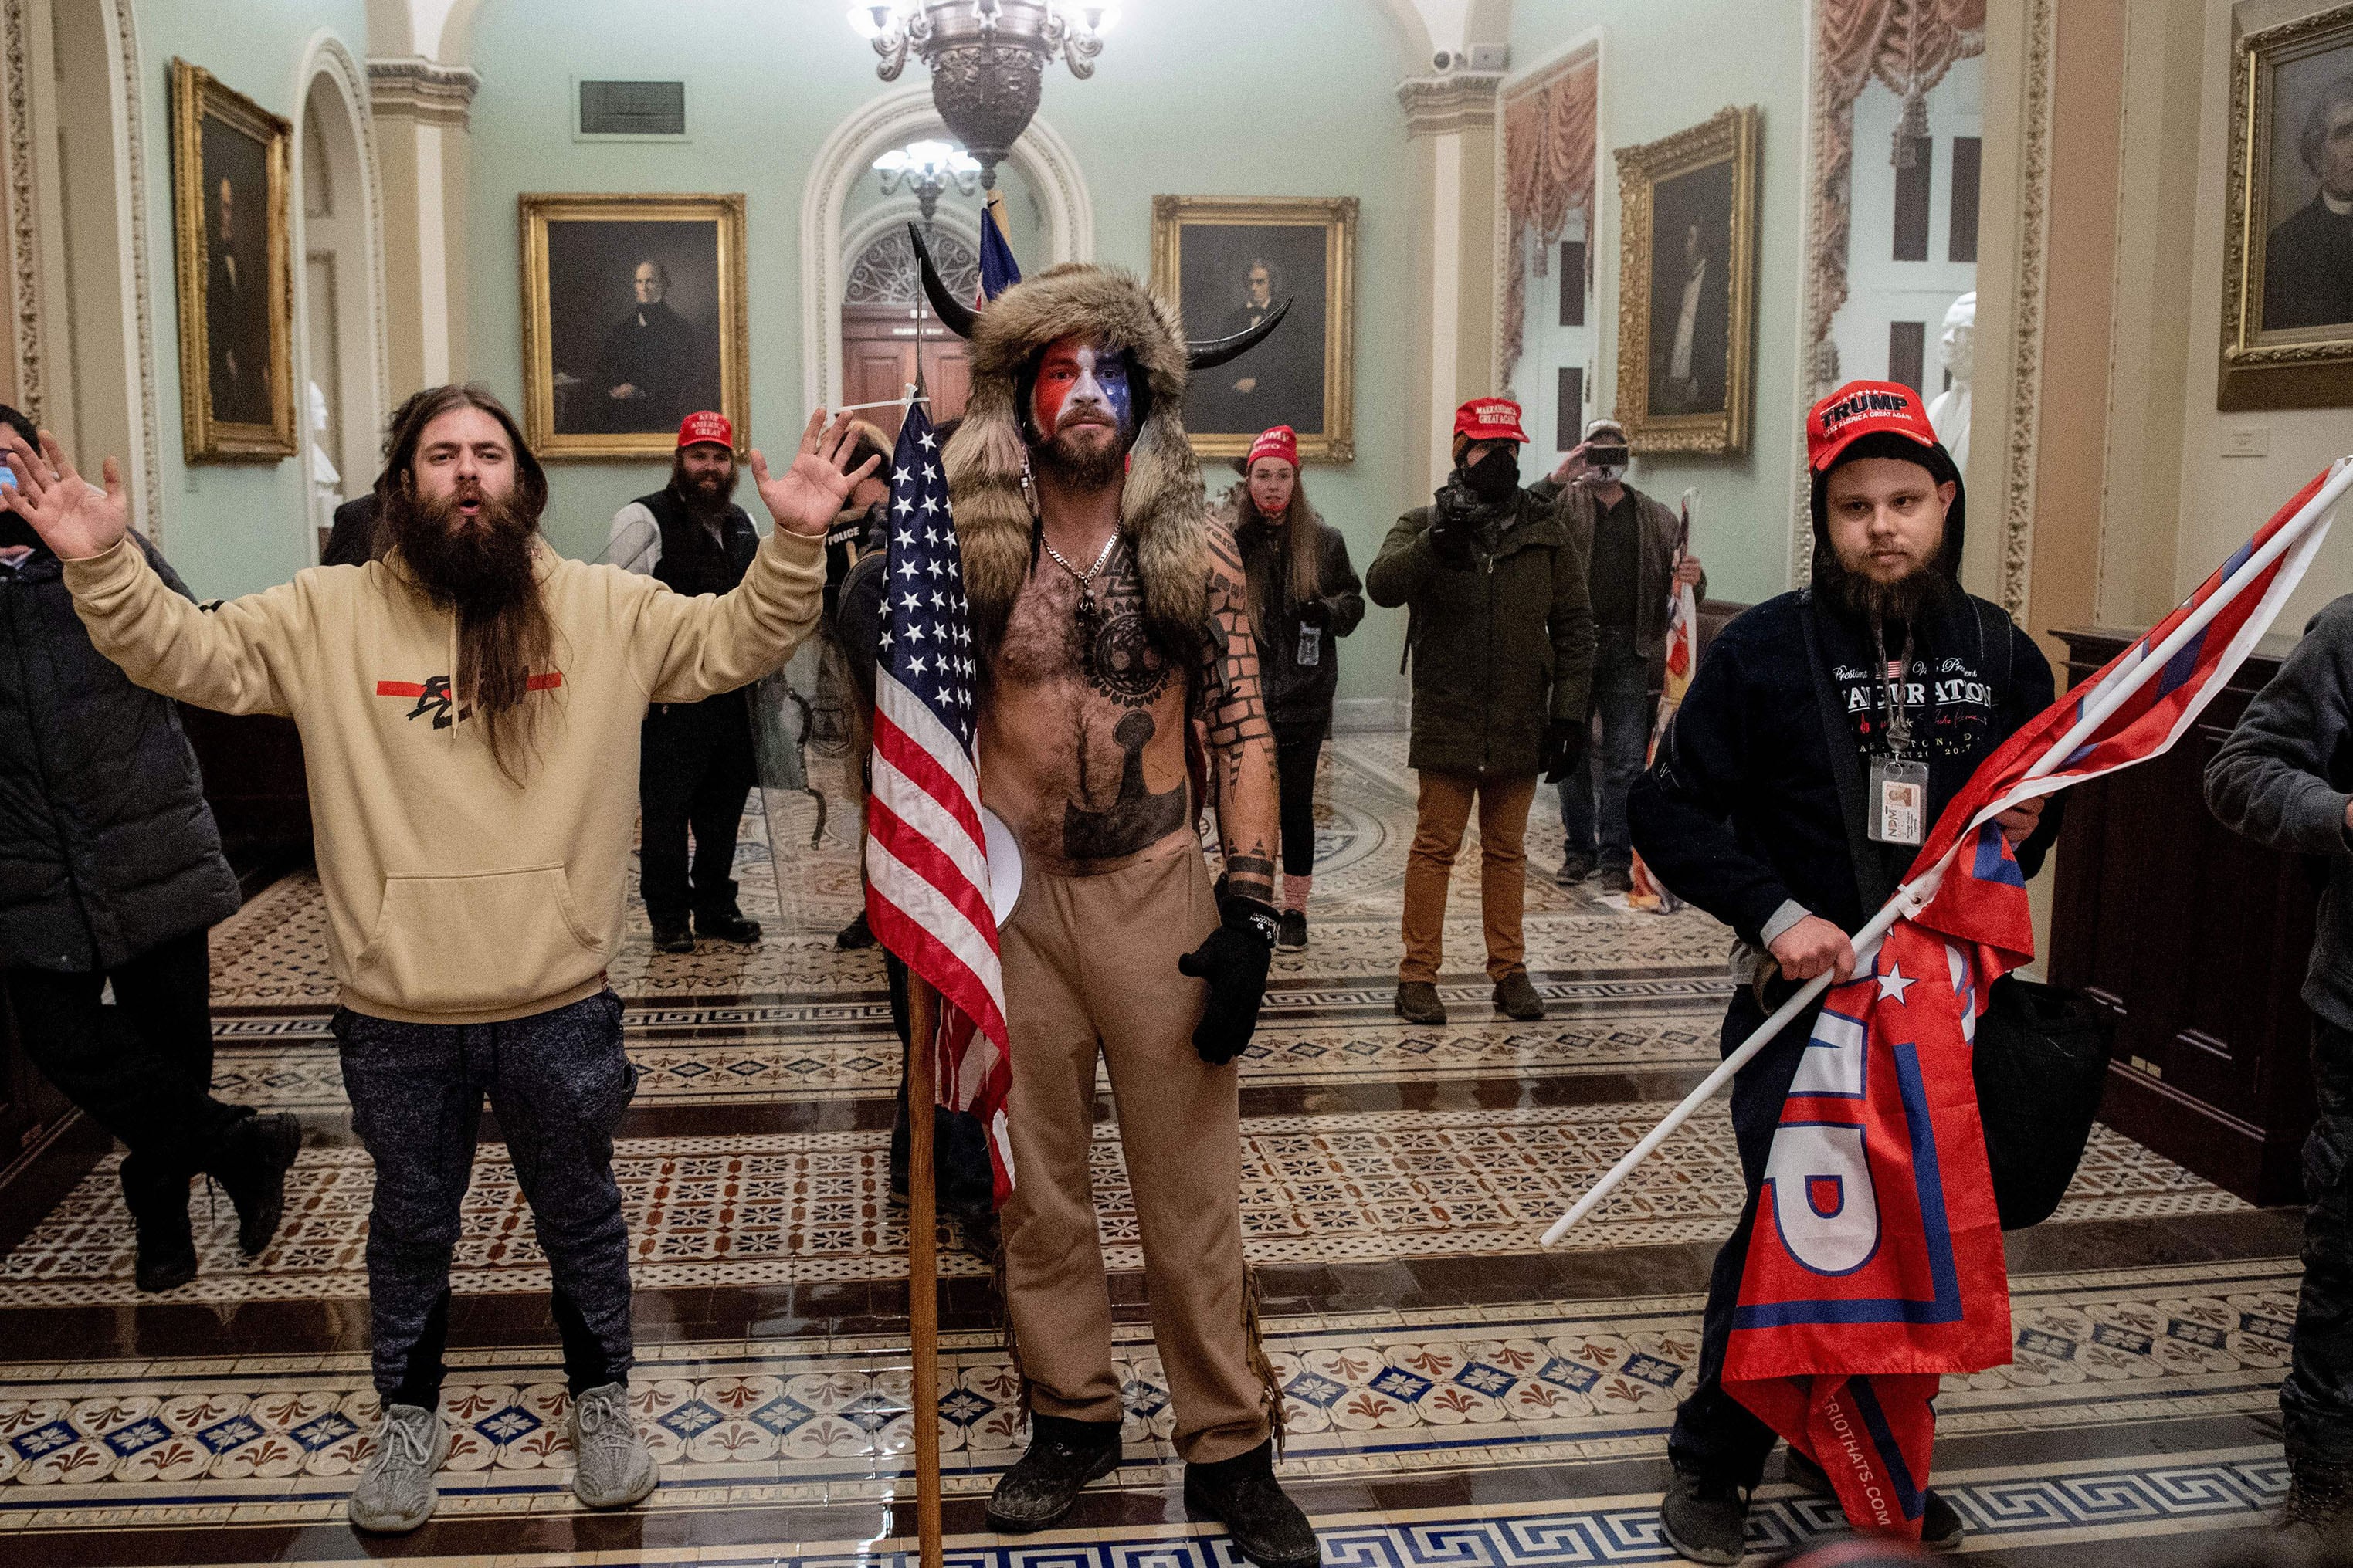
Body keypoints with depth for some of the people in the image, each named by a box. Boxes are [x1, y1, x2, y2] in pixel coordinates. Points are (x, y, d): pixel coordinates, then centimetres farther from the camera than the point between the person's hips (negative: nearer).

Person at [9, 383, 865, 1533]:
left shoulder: (604, 607, -2)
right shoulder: (329, 614, -1)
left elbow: (735, 643, -4)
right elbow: (187, 654, -3)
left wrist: (794, 546, -19)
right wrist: (101, 566, -19)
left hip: (558, 1005, 0)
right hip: (397, 1016, 1)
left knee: (580, 1214, 18)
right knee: (411, 1224, 19)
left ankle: (602, 1399, 39)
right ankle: (409, 1416, 41)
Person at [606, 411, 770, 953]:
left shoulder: (743, 523, 14)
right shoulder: (644, 520, -6)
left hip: (733, 697, 6)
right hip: (670, 699, -6)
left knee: (724, 807, 14)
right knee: (666, 811, 1)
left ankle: (716, 905, 27)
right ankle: (669, 917, 13)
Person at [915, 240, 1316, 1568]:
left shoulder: (1195, 548, -2)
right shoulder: (974, 545, -1)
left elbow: (1245, 733, -3)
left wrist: (1252, 911, -10)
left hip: (1156, 893, -1)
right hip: (1011, 894, 1)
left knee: (1193, 1184, 5)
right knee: (1040, 1179, 12)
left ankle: (1230, 1448, 19)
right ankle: (1074, 1418, 29)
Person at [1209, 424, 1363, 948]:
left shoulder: (1324, 541, 2)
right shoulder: (1226, 536, -2)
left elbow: (1353, 599, 12)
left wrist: (1330, 610, -8)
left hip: (1303, 697, 1)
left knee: (1296, 805, 8)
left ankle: (1295, 911, 21)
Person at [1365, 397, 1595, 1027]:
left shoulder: (1547, 532, 8)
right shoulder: (1423, 526, 2)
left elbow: (1574, 626, 7)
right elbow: (1382, 585, -17)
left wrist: (1568, 712, 0)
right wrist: (1434, 544, -35)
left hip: (1520, 725, 2)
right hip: (1446, 721, -2)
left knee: (1507, 850, 12)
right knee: (1435, 846, 2)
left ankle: (1509, 970, 21)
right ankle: (1419, 975, 9)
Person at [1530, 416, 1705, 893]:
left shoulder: (1656, 519, 13)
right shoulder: (1564, 504, 6)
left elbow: (1681, 584, 15)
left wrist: (1692, 579, -8)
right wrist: (1557, 478, -17)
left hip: (1629, 652, 1)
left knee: (1625, 761, 1)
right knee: (1571, 754, 6)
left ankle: (1615, 858, 8)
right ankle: (1580, 849, 19)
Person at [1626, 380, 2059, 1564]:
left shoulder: (2003, 655, 5)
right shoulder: (1761, 649, -6)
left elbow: (2039, 813, 19)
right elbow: (1669, 808, -4)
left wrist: (2026, 832, -4)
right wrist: (1775, 914, -14)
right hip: (1803, 998, -3)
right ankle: (1712, 1463, 18)